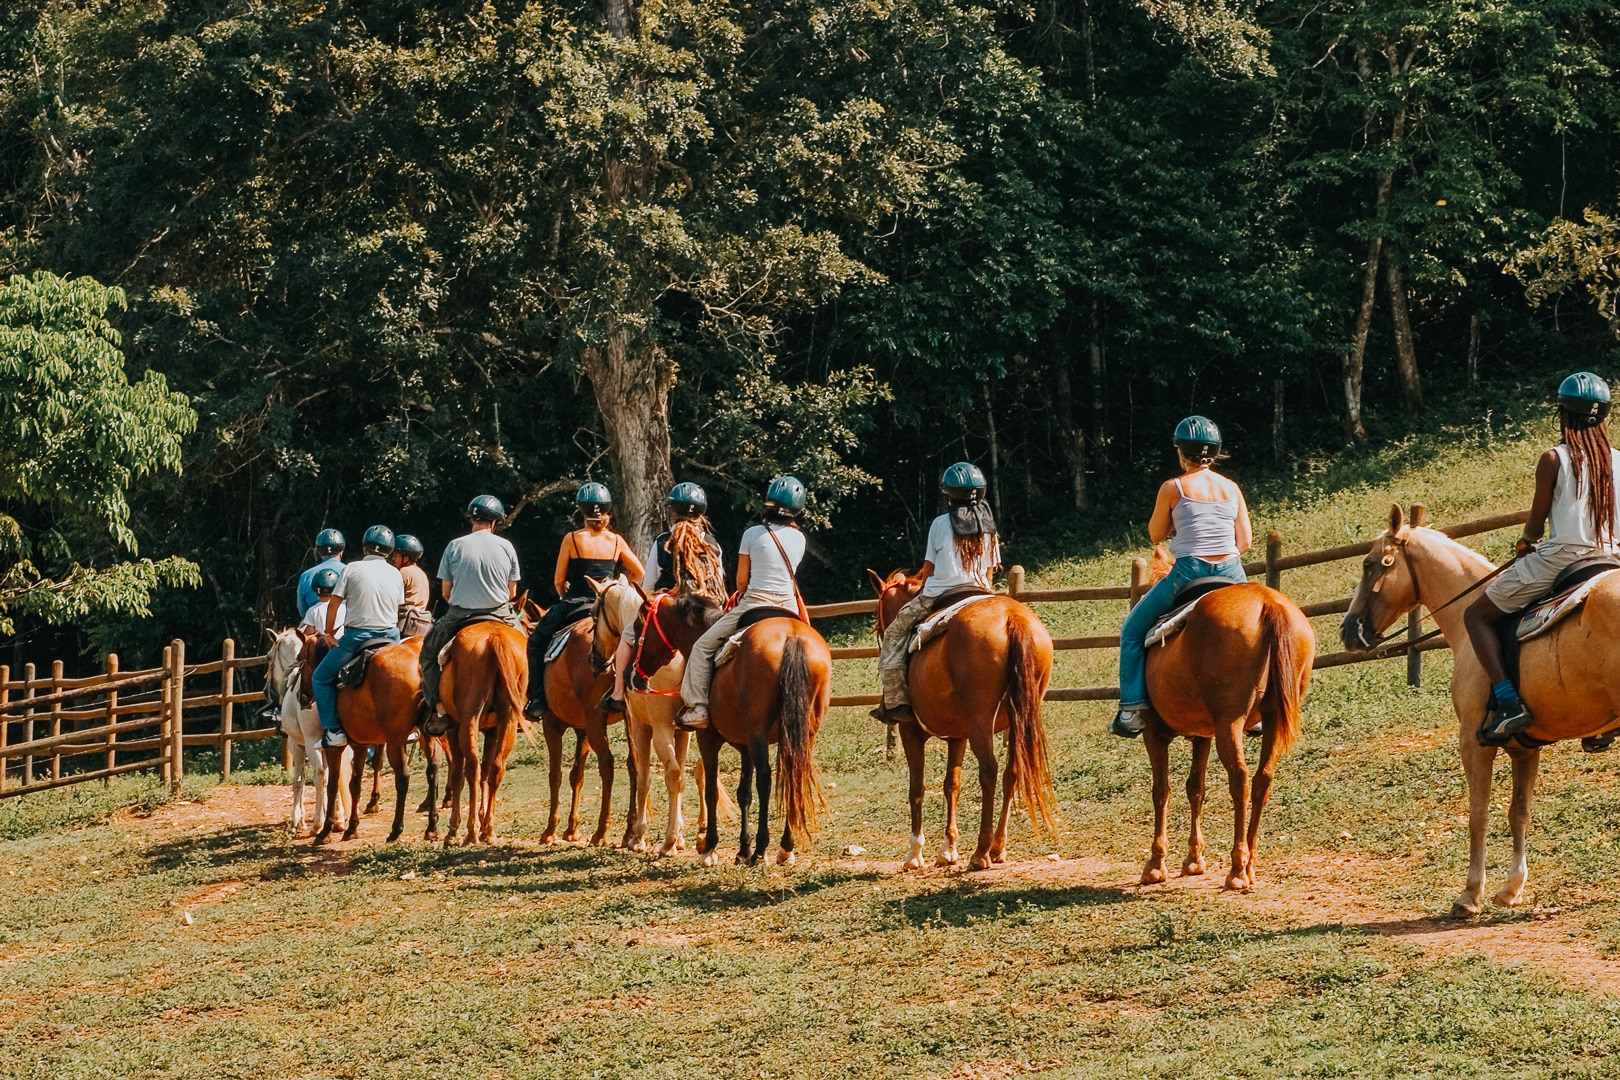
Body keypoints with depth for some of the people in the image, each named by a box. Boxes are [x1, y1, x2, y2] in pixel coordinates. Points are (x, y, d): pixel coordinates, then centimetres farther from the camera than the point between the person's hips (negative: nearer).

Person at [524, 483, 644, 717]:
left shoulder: (572, 539, -7)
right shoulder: (616, 541, 2)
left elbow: (558, 580, -2)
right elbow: (639, 572, 10)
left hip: (575, 602, -3)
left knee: (537, 641, 13)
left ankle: (537, 699, 2)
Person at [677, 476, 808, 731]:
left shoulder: (753, 534, -6)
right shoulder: (799, 539, 4)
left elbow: (741, 580, 0)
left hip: (754, 604, -4)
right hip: (789, 606, 4)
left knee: (704, 646, 7)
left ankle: (698, 708, -2)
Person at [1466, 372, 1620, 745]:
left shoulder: (1553, 459, -9)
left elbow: (1537, 521, -1)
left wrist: (1524, 543, 21)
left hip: (1557, 558, -5)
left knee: (1477, 615, 8)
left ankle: (1507, 703, -11)